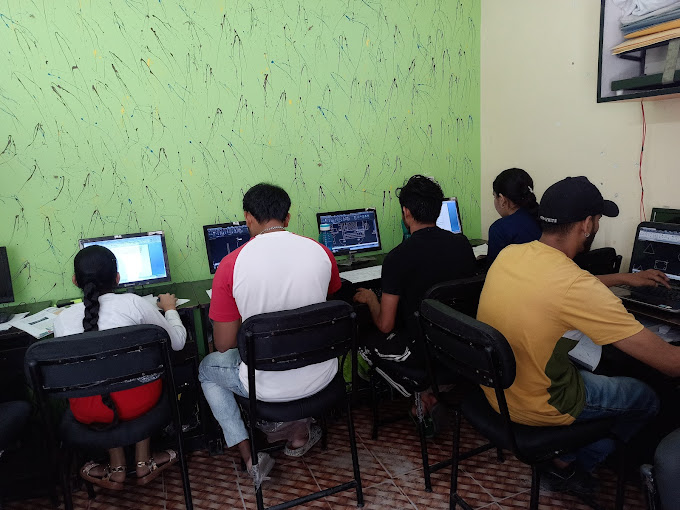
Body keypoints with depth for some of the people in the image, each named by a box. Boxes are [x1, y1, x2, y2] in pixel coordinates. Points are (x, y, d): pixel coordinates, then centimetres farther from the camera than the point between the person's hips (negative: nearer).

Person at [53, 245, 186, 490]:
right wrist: (170, 309, 22)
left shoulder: (62, 319, 0)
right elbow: (177, 341, 3)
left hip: (88, 411, 2)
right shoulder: (133, 303, -7)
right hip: (136, 401, -2)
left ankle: (116, 469, 30)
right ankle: (143, 463, 30)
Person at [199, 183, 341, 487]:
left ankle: (250, 457, 22)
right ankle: (300, 435, 40)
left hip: (267, 386, -3)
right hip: (320, 376, 3)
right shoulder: (321, 252, -8)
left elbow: (223, 344, -8)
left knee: (207, 369, 28)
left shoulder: (231, 264, -17)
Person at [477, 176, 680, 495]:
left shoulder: (509, 254, -9)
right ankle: (568, 464, 20)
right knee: (645, 399, 18)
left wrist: (622, 278, 21)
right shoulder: (578, 286, -31)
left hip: (493, 385, 7)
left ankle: (564, 458, 30)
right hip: (535, 406, -6)